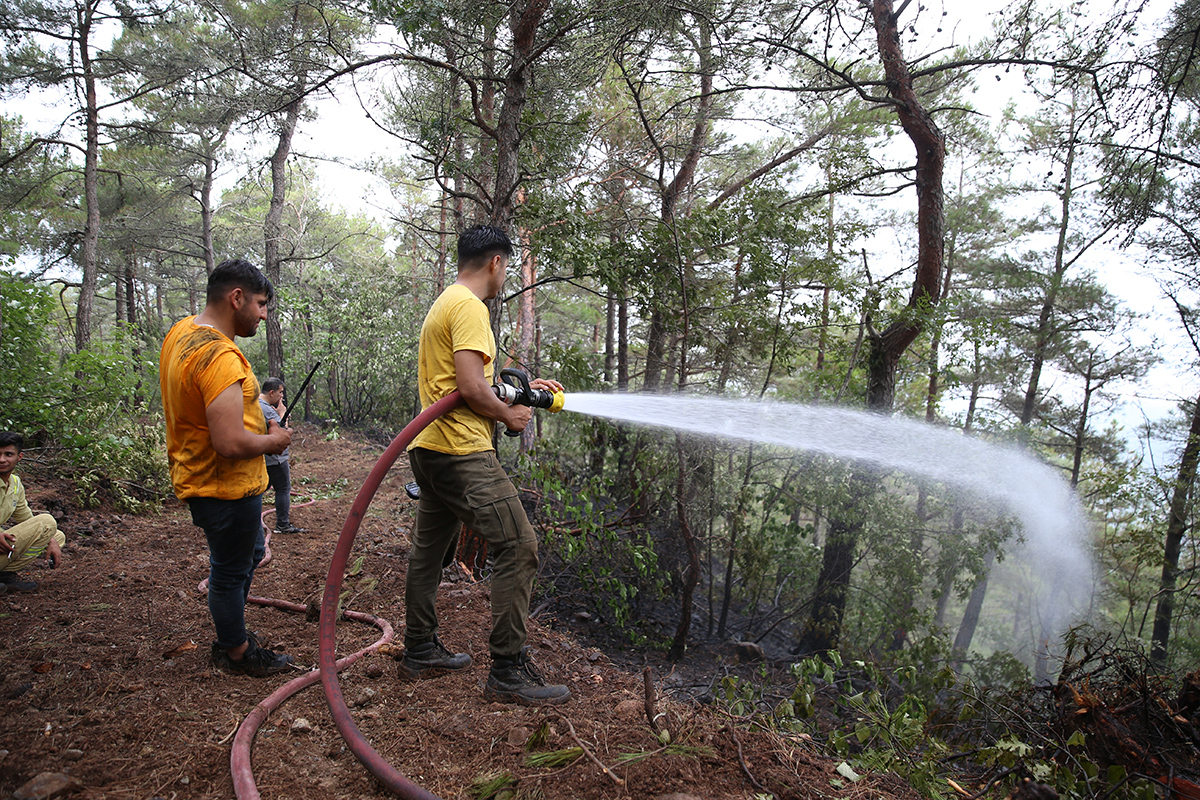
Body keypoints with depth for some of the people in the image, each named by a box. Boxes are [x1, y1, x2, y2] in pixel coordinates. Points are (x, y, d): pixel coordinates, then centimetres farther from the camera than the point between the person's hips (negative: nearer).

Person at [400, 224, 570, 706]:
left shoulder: (444, 304, 20)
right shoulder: (469, 307, -13)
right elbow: (472, 388, -22)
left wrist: (523, 387, 25)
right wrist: (510, 416, -6)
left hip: (430, 450, 11)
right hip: (463, 453, -11)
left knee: (428, 552, 17)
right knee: (519, 547, -9)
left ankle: (419, 653, 30)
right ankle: (508, 671, -4)